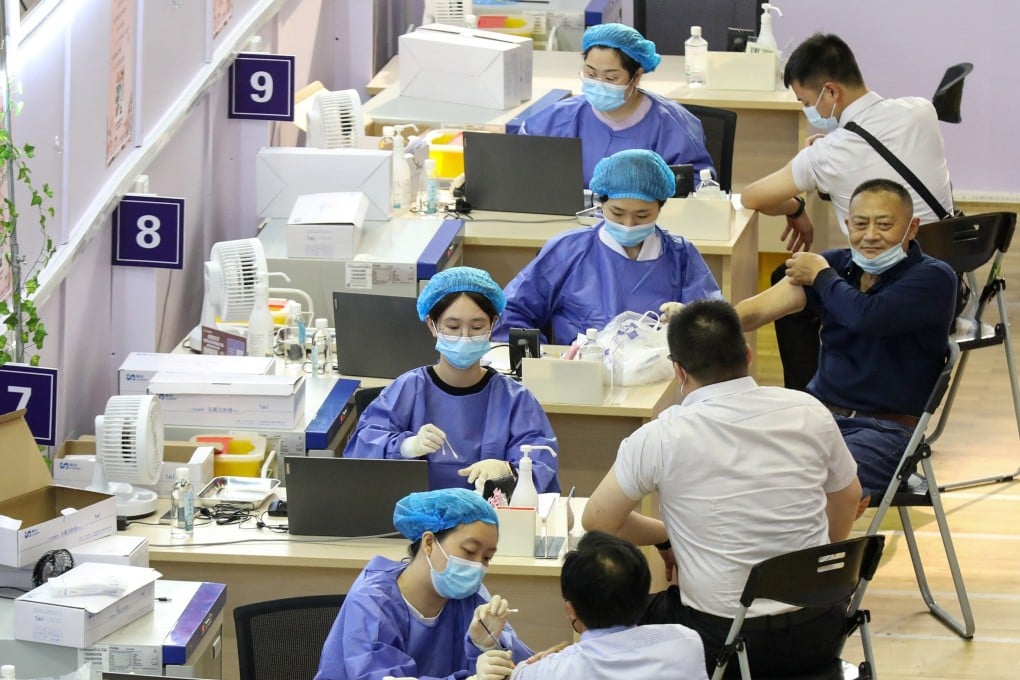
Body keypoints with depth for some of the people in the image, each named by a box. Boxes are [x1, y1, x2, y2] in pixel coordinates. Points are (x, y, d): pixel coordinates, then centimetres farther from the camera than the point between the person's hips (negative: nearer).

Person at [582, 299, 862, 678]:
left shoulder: (661, 438, -12)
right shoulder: (808, 412, -2)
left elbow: (597, 520, 0)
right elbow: (848, 499, 15)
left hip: (723, 641, -3)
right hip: (818, 636, 4)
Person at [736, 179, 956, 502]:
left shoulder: (934, 278, -5)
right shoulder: (838, 264, 11)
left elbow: (867, 316, -22)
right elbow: (759, 308, -1)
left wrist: (821, 276, -3)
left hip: (884, 429, -6)